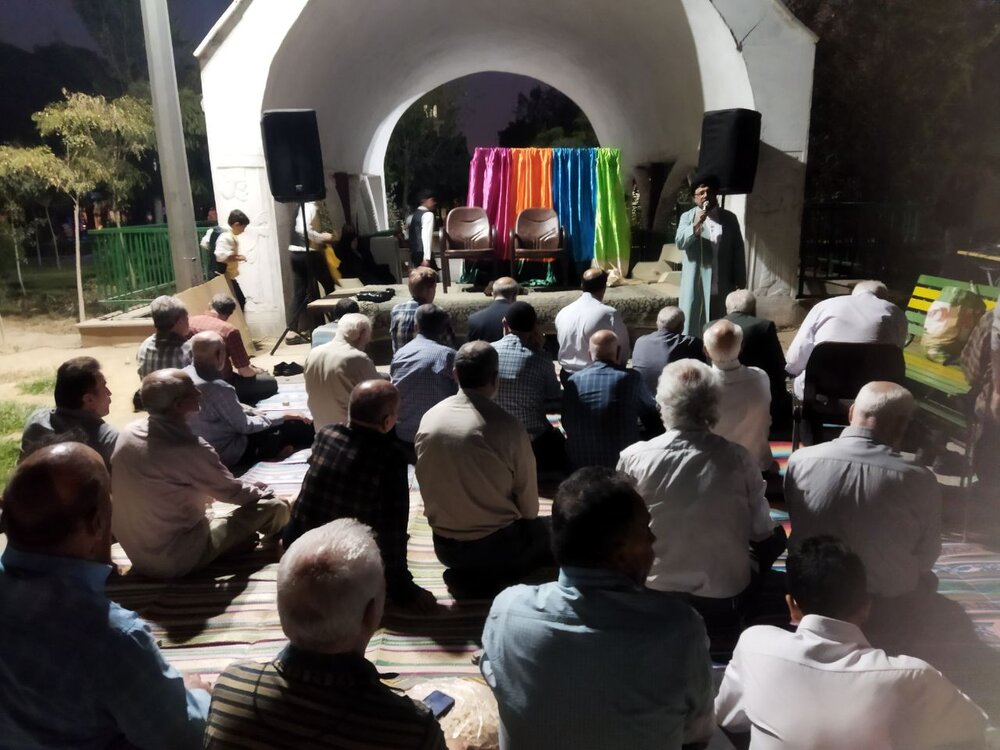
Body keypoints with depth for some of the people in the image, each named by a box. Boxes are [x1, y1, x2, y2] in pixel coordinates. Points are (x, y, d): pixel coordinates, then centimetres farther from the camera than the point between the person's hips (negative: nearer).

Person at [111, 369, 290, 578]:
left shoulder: (128, 432, -5)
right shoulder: (189, 448, -27)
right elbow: (231, 492, -9)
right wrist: (261, 492, 12)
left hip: (135, 552, 8)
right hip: (176, 559, -8)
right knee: (275, 507, 0)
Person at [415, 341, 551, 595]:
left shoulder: (429, 419, -8)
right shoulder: (507, 427, -20)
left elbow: (426, 484, 5)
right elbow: (529, 506, -9)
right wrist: (522, 522, 13)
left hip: (443, 546, 6)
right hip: (497, 545, -6)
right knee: (552, 529, 22)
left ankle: (466, 573, 12)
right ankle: (489, 578, 6)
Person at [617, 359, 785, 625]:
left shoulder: (633, 458, -16)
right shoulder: (739, 458, -15)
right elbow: (761, 531, -1)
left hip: (652, 601, 1)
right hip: (725, 601, 0)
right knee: (774, 536, 24)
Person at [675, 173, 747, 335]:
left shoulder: (730, 218, 8)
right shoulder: (687, 217, 3)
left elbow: (738, 251, 8)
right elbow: (680, 243, -11)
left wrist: (740, 281, 5)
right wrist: (696, 224, -24)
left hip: (723, 286, 2)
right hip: (696, 284, -2)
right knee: (692, 327, 0)